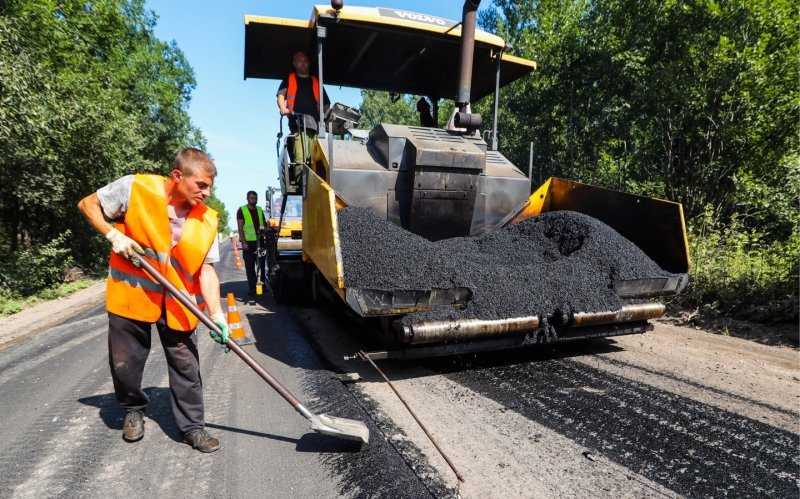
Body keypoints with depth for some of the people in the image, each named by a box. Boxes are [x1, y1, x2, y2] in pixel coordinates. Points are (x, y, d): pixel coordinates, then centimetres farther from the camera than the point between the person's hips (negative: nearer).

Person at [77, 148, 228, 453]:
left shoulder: (206, 219, -8)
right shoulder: (135, 188, -13)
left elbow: (206, 269, -8)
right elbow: (88, 204, 1)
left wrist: (216, 314, -17)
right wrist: (113, 236, -15)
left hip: (178, 302, 1)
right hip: (131, 293, -1)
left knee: (186, 366, 4)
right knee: (125, 363, 13)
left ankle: (192, 426, 21)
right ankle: (133, 410, 41)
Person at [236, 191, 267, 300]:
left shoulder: (260, 210, 14)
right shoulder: (242, 211, 1)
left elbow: (264, 224, 19)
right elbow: (240, 228, -4)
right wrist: (243, 242, -13)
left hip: (261, 242, 4)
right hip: (248, 242, -4)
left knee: (262, 266, 8)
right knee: (250, 268, 0)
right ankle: (251, 291, 4)